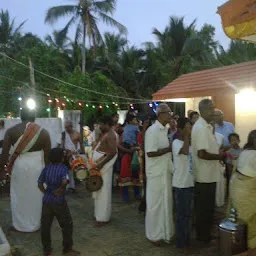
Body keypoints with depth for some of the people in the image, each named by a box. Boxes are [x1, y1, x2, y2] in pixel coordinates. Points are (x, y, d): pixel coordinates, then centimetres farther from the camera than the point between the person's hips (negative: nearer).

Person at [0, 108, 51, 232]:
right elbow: (47, 154, -2)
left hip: (19, 166, 0)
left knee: (18, 195, 15)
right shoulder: (43, 132, -5)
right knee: (36, 195, 14)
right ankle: (35, 224, 26)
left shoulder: (11, 131, -4)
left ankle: (19, 225, 27)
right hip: (36, 166, 0)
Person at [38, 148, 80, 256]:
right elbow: (65, 181, -28)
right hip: (59, 202, -5)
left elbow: (40, 184, 3)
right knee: (67, 225, 11)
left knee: (45, 226, 13)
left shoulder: (46, 168, 4)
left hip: (46, 201, 5)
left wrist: (45, 193, 11)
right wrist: (60, 189, -13)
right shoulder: (63, 168, -10)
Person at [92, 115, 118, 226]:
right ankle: (99, 213, 27)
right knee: (100, 190, 16)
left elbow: (113, 152, -26)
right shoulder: (106, 134, 15)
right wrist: (98, 163, 11)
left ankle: (103, 217, 6)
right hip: (100, 166, 10)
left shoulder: (110, 135, -16)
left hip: (104, 166, -10)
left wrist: (101, 163, -26)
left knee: (104, 191, -3)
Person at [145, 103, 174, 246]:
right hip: (156, 174, -9)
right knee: (156, 205, 4)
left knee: (166, 203, 17)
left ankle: (164, 231, 32)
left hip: (166, 172, 9)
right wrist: (169, 148, -18)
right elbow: (150, 153, -24)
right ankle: (154, 235, 20)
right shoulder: (153, 130, -17)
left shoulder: (165, 130, 11)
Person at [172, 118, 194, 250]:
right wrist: (186, 136, -27)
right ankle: (181, 241, 16)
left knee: (189, 213, 17)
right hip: (181, 184, -8)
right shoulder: (176, 143, -14)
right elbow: (185, 151, -36)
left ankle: (187, 238, 31)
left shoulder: (190, 143, 11)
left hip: (190, 182, 8)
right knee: (182, 214, 3)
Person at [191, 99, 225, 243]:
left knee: (207, 206, 20)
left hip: (209, 173, 10)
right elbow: (202, 153, -28)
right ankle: (203, 235, 21)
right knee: (204, 207, 5)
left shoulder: (207, 126, 10)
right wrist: (219, 156, -16)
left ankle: (205, 233, 34)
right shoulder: (201, 128, -22)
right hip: (205, 175, -10)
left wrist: (219, 153, 4)